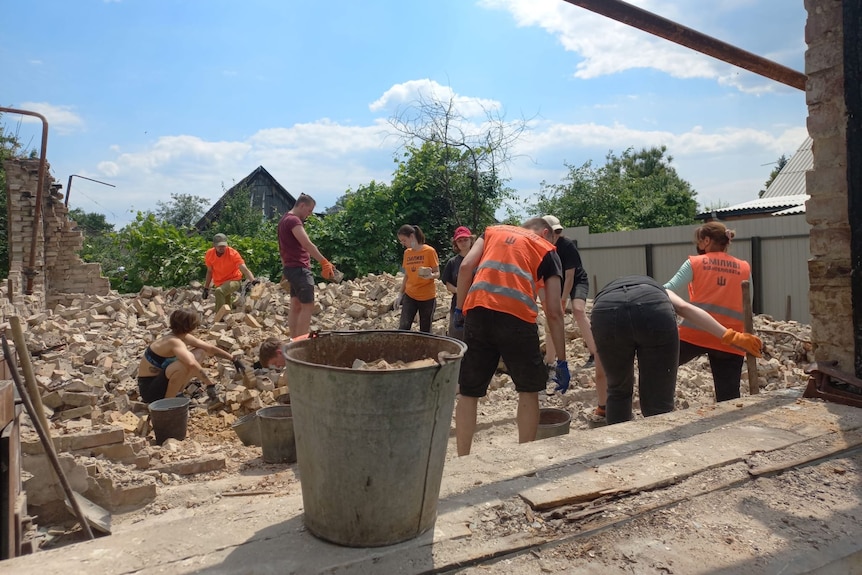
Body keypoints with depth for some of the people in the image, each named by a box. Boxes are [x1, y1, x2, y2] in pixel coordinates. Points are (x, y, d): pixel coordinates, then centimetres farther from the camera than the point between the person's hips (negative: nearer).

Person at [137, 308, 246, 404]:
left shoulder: (185, 338, 0)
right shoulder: (174, 342, -27)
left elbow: (210, 348, 11)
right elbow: (191, 364, -45)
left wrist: (234, 359, 12)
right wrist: (210, 384, -39)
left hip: (161, 382, 9)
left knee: (200, 352, 7)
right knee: (186, 362, -33)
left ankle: (172, 395, 8)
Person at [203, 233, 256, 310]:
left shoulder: (233, 253, -22)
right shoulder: (209, 254, -8)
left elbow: (244, 269, -33)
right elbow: (209, 271, 7)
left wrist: (253, 281, -50)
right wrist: (206, 288, 7)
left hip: (233, 280, -6)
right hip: (219, 283, 6)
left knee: (219, 291, -34)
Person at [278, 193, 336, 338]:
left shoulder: (286, 219, 19)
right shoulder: (294, 220, -15)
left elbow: (282, 248, 24)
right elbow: (307, 244, -26)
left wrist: (286, 269, 27)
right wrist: (324, 262, -29)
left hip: (292, 268, 10)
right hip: (299, 269, -10)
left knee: (296, 306, 10)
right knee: (308, 306, -9)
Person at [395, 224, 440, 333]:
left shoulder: (429, 251, -8)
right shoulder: (407, 253, 8)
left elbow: (437, 273, -6)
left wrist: (430, 275, -29)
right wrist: (400, 294, 9)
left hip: (427, 297, -4)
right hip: (409, 296, 4)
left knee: (425, 331, 1)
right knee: (403, 327, -9)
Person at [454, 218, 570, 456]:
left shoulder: (493, 231, 27)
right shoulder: (547, 250, 20)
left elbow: (466, 267, 9)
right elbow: (554, 312, 14)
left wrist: (460, 308, 15)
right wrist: (562, 360, 17)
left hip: (477, 312, 2)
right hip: (516, 316, -2)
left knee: (468, 392, 12)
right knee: (529, 390, 19)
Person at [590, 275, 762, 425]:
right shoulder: (656, 288, 44)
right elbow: (685, 308, 18)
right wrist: (730, 336, 11)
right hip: (652, 308, -1)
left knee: (619, 392, 27)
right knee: (659, 405, 11)